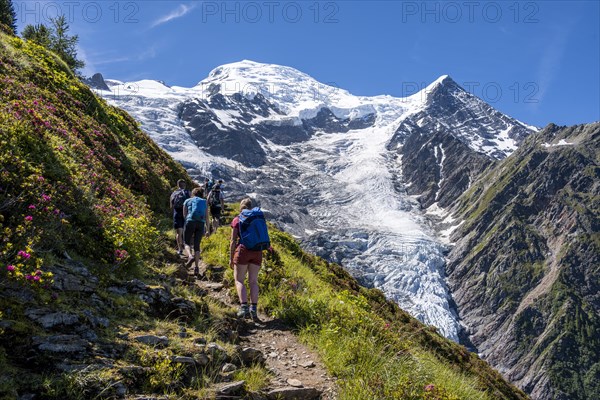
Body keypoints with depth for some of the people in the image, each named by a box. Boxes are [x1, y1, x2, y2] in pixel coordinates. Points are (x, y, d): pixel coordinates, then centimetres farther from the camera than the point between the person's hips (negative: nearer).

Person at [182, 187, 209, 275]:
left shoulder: (187, 201, 14)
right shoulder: (204, 202, 17)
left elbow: (184, 215, 12)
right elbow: (207, 217, 10)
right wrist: (207, 228, 14)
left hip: (190, 222, -2)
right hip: (201, 224, 2)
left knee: (187, 243, 9)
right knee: (197, 245, 9)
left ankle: (190, 257, -21)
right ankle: (196, 267, 1)